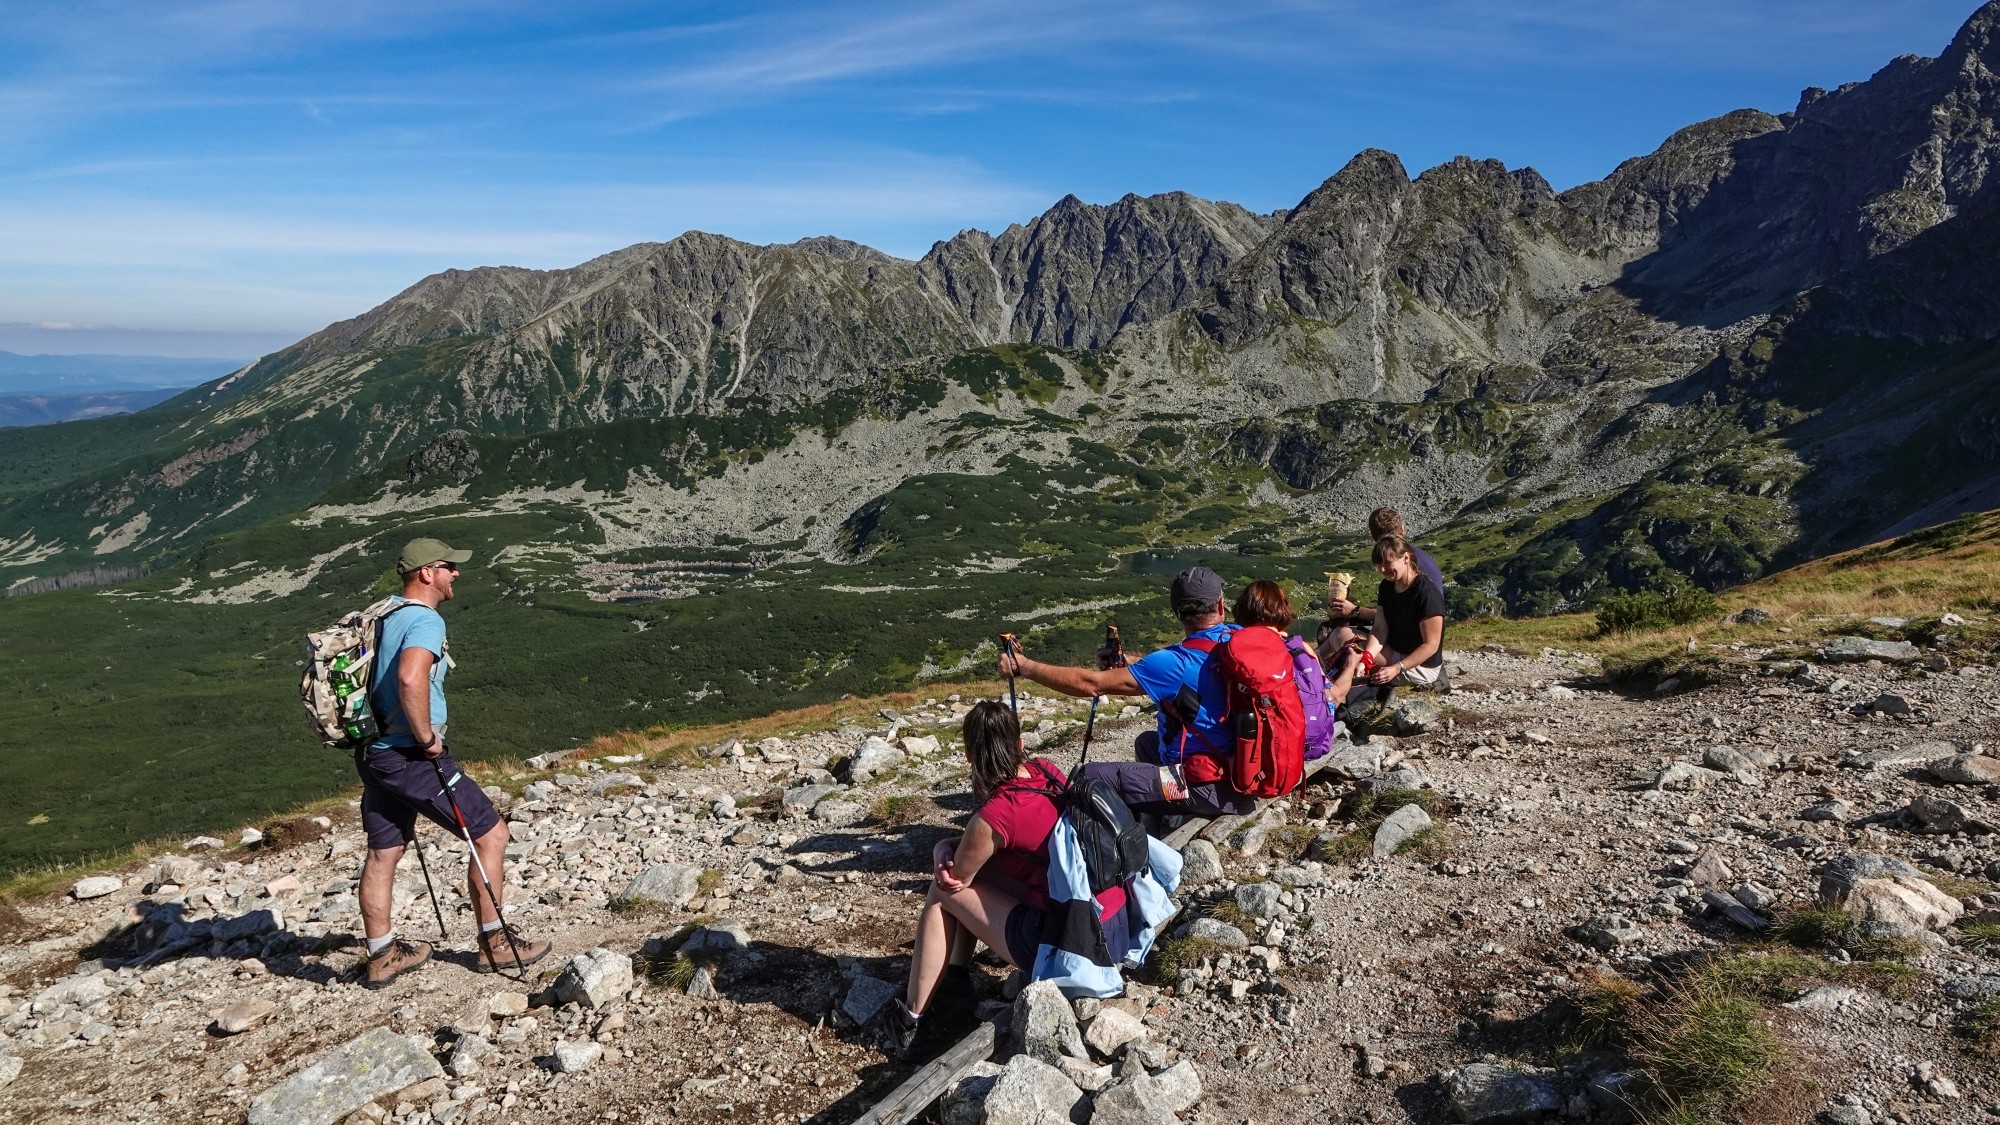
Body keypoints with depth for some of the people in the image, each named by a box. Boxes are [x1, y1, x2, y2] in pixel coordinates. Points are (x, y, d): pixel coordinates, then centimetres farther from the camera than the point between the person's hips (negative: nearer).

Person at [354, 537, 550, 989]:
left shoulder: (384, 614, 11)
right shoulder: (425, 620, -17)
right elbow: (410, 678, -35)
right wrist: (426, 736, -22)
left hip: (375, 753, 9)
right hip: (412, 757, -9)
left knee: (382, 854, 15)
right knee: (490, 834, 2)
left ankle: (382, 955, 26)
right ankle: (494, 943, 9)